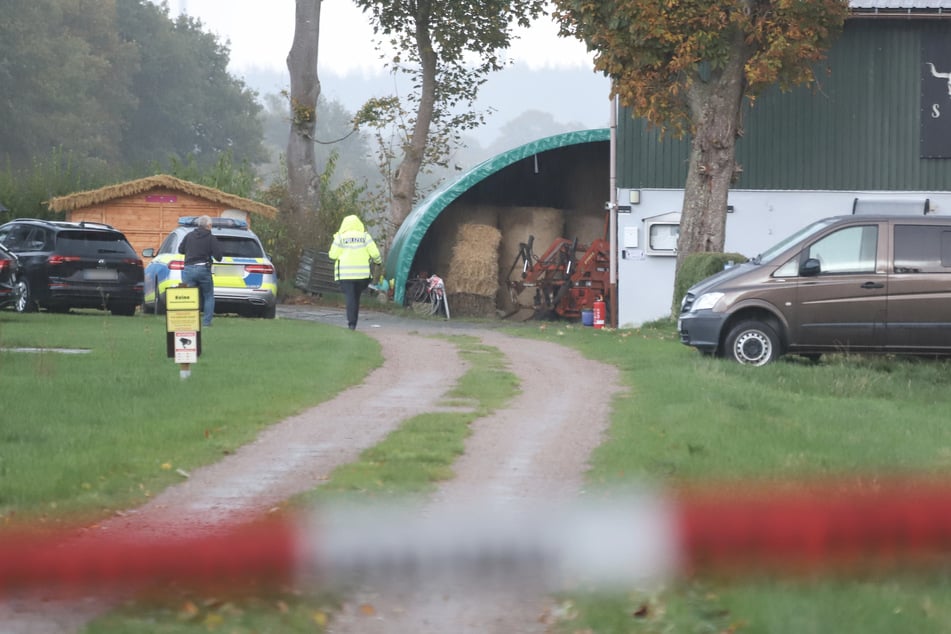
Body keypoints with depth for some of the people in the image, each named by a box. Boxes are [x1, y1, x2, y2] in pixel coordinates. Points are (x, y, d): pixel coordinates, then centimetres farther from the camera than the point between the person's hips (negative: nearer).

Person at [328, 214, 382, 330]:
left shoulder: (340, 238, -2)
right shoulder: (365, 237, 2)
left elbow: (333, 255, -4)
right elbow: (374, 253, -2)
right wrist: (378, 261, 19)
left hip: (345, 273, -2)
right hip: (362, 273, 2)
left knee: (350, 297, -4)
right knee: (356, 297, 16)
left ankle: (351, 323, -15)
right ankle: (353, 322, 20)